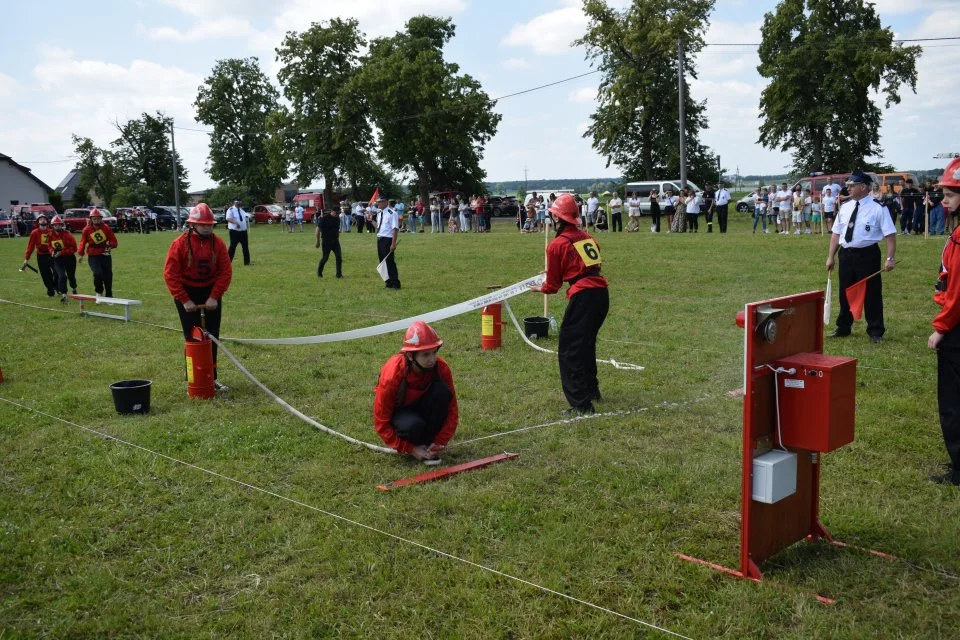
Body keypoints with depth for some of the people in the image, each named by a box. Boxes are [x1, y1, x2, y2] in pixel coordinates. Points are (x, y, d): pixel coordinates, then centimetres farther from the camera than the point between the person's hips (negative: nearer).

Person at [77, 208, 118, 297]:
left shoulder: (106, 228, 0)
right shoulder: (87, 230, -2)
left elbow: (113, 241, 4)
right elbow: (83, 243, 6)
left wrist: (110, 245, -17)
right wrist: (81, 255, 2)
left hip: (105, 256, 2)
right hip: (93, 257, -2)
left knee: (108, 276, 5)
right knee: (98, 273, -23)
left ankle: (109, 296, 21)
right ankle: (99, 293, 0)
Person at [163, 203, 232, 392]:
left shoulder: (218, 243, -6)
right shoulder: (180, 244, -13)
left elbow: (226, 271, -6)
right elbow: (170, 274, -13)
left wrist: (215, 297, -14)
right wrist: (184, 300, -17)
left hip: (211, 293, 3)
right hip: (187, 293, -3)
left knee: (212, 336, 7)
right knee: (192, 338, -2)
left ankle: (211, 378, 17)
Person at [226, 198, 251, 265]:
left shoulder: (242, 210, 14)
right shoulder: (231, 210, -9)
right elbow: (228, 219, -24)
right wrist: (236, 222, -38)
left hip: (243, 231, 6)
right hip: (234, 231, -6)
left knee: (246, 247, 6)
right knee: (232, 247, -5)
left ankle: (247, 262, 14)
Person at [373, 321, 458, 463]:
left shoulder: (441, 367, -22)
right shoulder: (392, 376, -31)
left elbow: (451, 410, -11)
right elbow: (381, 424, -22)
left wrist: (440, 443, -21)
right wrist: (410, 449, -24)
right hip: (397, 412, -3)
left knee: (442, 390, -29)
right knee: (413, 425, -39)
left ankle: (429, 443, -14)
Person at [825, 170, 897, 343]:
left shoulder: (878, 208, -10)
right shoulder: (845, 207, 6)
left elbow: (890, 234, -11)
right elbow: (836, 233, 11)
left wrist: (890, 258, -18)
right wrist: (830, 257, 8)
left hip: (868, 255, -5)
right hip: (846, 254, 5)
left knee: (871, 294, 4)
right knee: (845, 293, 15)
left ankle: (875, 331, 17)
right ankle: (843, 328, 31)